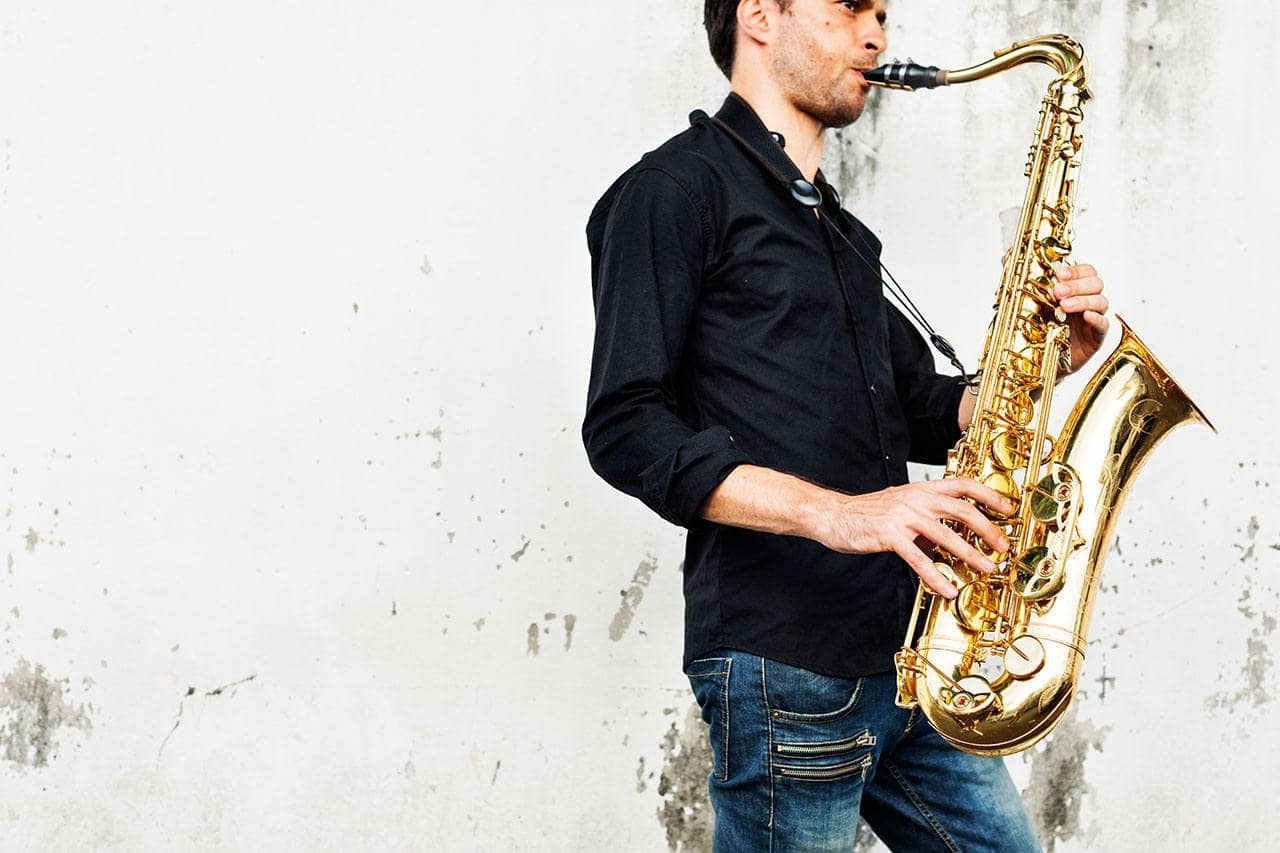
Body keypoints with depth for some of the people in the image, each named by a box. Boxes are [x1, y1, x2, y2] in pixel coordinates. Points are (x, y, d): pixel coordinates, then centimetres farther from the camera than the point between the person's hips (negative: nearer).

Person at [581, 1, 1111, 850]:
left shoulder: (840, 229, 24)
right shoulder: (677, 189, -5)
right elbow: (626, 429, -14)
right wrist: (832, 512, -25)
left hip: (906, 648, 8)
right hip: (784, 661, -8)